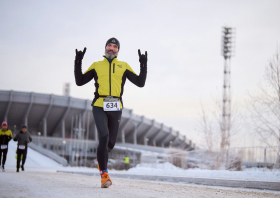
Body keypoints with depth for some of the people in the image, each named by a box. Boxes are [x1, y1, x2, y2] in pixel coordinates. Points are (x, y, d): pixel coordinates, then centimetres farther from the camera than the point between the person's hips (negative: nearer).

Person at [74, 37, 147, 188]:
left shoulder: (124, 66, 14)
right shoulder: (96, 66, 14)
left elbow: (140, 83, 9)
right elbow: (79, 81, 13)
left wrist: (143, 65, -3)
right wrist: (78, 63, 2)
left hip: (116, 108, 2)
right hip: (99, 106, -2)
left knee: (111, 142, 5)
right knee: (104, 136, -22)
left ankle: (101, 161, 39)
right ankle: (104, 174, -17)